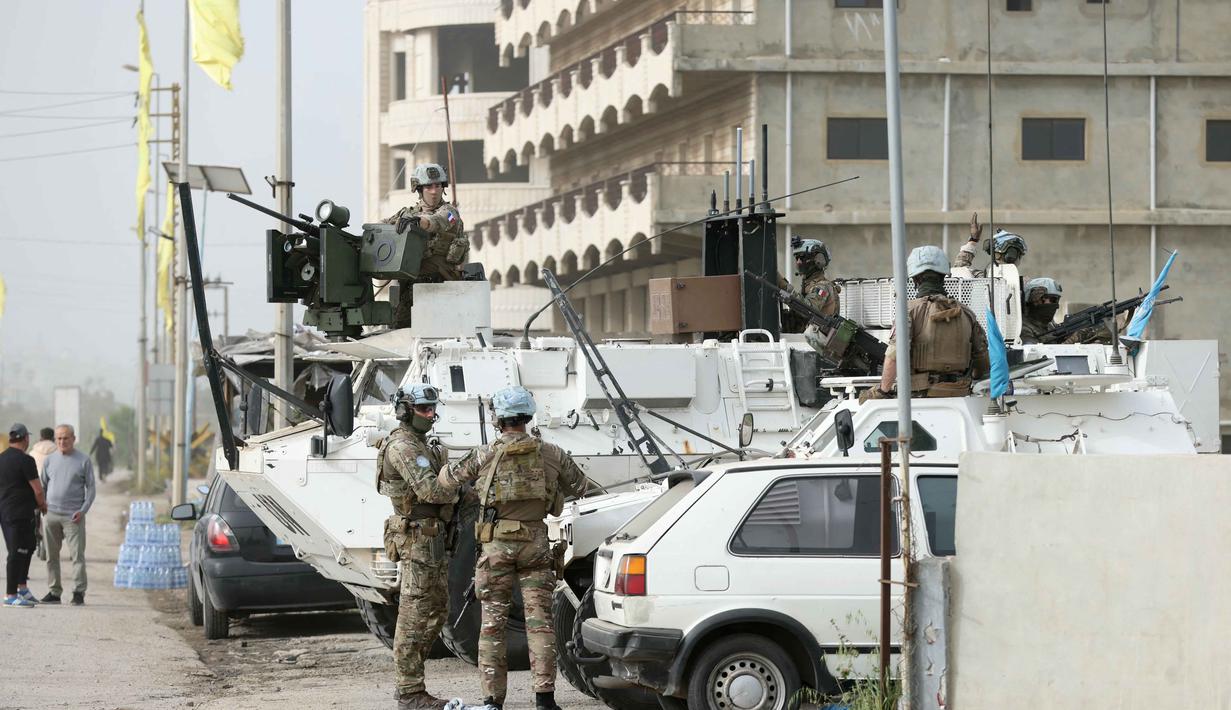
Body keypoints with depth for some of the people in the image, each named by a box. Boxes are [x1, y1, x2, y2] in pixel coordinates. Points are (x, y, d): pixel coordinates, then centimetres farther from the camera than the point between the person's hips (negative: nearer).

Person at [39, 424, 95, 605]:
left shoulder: (83, 461, 3)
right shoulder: (49, 460, 11)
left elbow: (90, 488, 2)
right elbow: (42, 486, 15)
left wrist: (83, 510, -11)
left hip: (73, 516, -3)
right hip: (51, 515, 3)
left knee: (77, 555, -8)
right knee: (52, 555, 6)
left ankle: (78, 592, -6)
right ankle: (54, 591, 13)